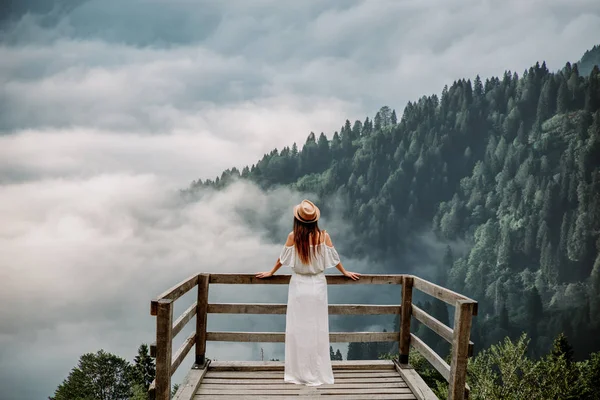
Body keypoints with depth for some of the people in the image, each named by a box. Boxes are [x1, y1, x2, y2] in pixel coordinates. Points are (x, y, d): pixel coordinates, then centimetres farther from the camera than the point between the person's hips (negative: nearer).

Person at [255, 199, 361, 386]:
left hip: (299, 286, -1)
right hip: (317, 285, 1)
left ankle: (298, 373, 12)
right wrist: (345, 272, 20)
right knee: (317, 329, 8)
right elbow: (334, 258, 3)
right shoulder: (323, 236, -8)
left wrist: (271, 272, 19)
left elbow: (282, 259, 2)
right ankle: (318, 373, 13)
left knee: (298, 329, 7)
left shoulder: (293, 237, -10)